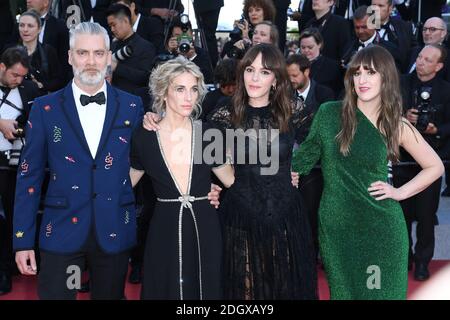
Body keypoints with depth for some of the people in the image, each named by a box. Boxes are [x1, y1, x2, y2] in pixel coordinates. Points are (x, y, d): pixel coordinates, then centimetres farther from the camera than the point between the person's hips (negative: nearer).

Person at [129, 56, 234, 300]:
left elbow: (233, 182, 7)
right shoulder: (144, 138, -4)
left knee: (206, 289, 13)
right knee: (165, 290, 12)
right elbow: (125, 184, 11)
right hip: (164, 232, 0)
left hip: (204, 229, 1)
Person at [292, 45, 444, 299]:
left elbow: (435, 167, 10)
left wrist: (400, 192, 1)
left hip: (381, 227, 0)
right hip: (335, 226, 0)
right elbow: (306, 155, 6)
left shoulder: (397, 125, 0)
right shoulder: (329, 113, -2)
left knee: (380, 291, 9)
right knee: (344, 290, 12)